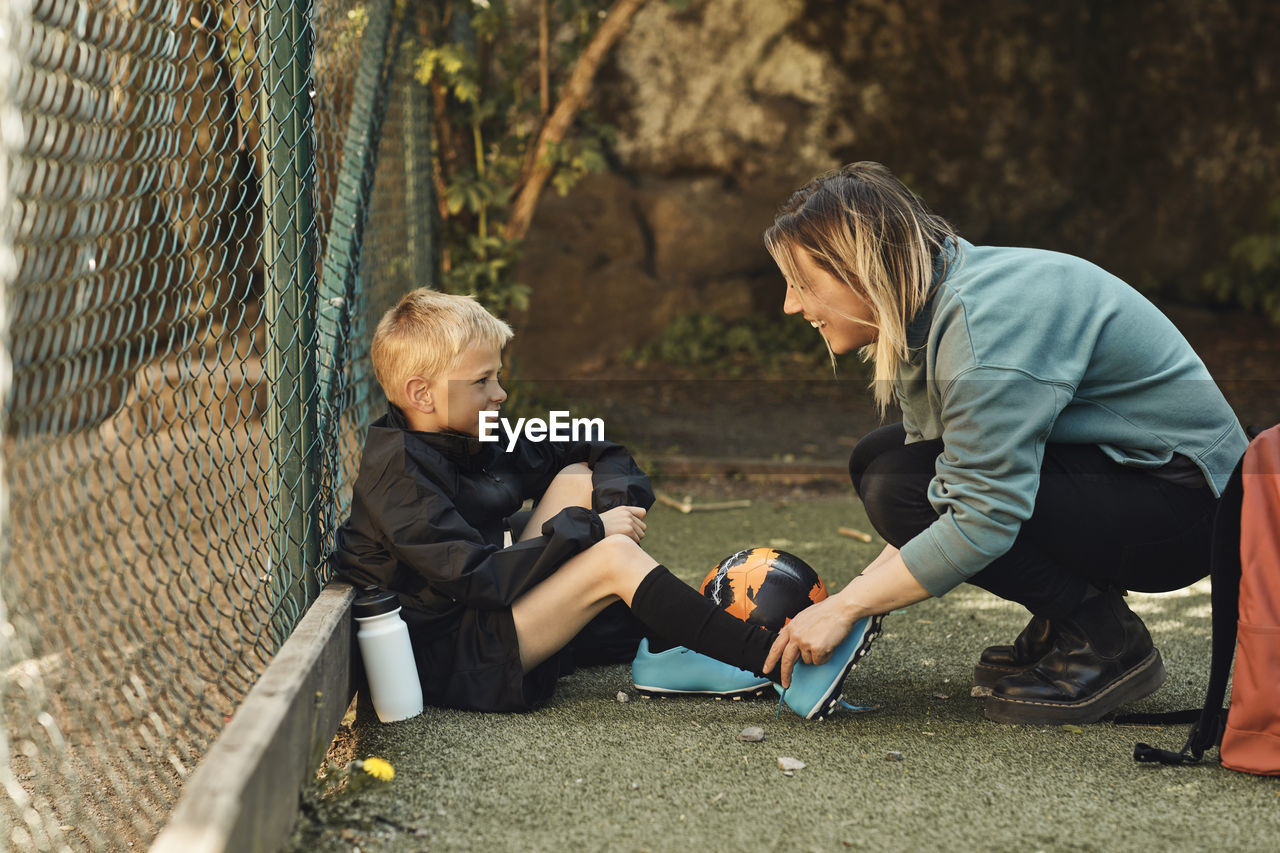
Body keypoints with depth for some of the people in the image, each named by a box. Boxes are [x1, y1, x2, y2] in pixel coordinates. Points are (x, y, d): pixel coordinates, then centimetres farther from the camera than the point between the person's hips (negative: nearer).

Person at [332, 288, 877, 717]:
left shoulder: (473, 444, 9)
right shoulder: (398, 470, -18)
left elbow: (598, 455, 18)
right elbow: (474, 579, -28)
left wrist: (615, 500, -6)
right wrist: (587, 530, -22)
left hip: (484, 616, 10)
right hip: (444, 663, -10)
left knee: (577, 480, 5)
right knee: (613, 558, -23)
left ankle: (663, 650, -3)